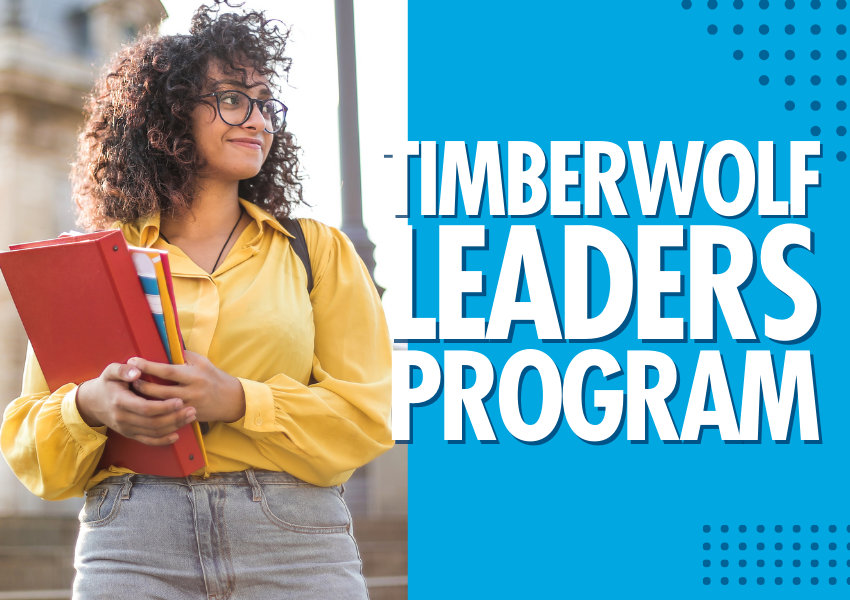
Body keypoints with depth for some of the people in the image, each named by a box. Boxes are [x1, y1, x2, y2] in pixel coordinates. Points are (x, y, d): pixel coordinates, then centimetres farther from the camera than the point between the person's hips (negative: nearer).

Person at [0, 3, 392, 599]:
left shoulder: (319, 251, 13)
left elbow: (366, 415, 3)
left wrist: (238, 401, -12)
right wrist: (89, 407, -12)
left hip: (295, 548, 0)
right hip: (132, 547, 0)